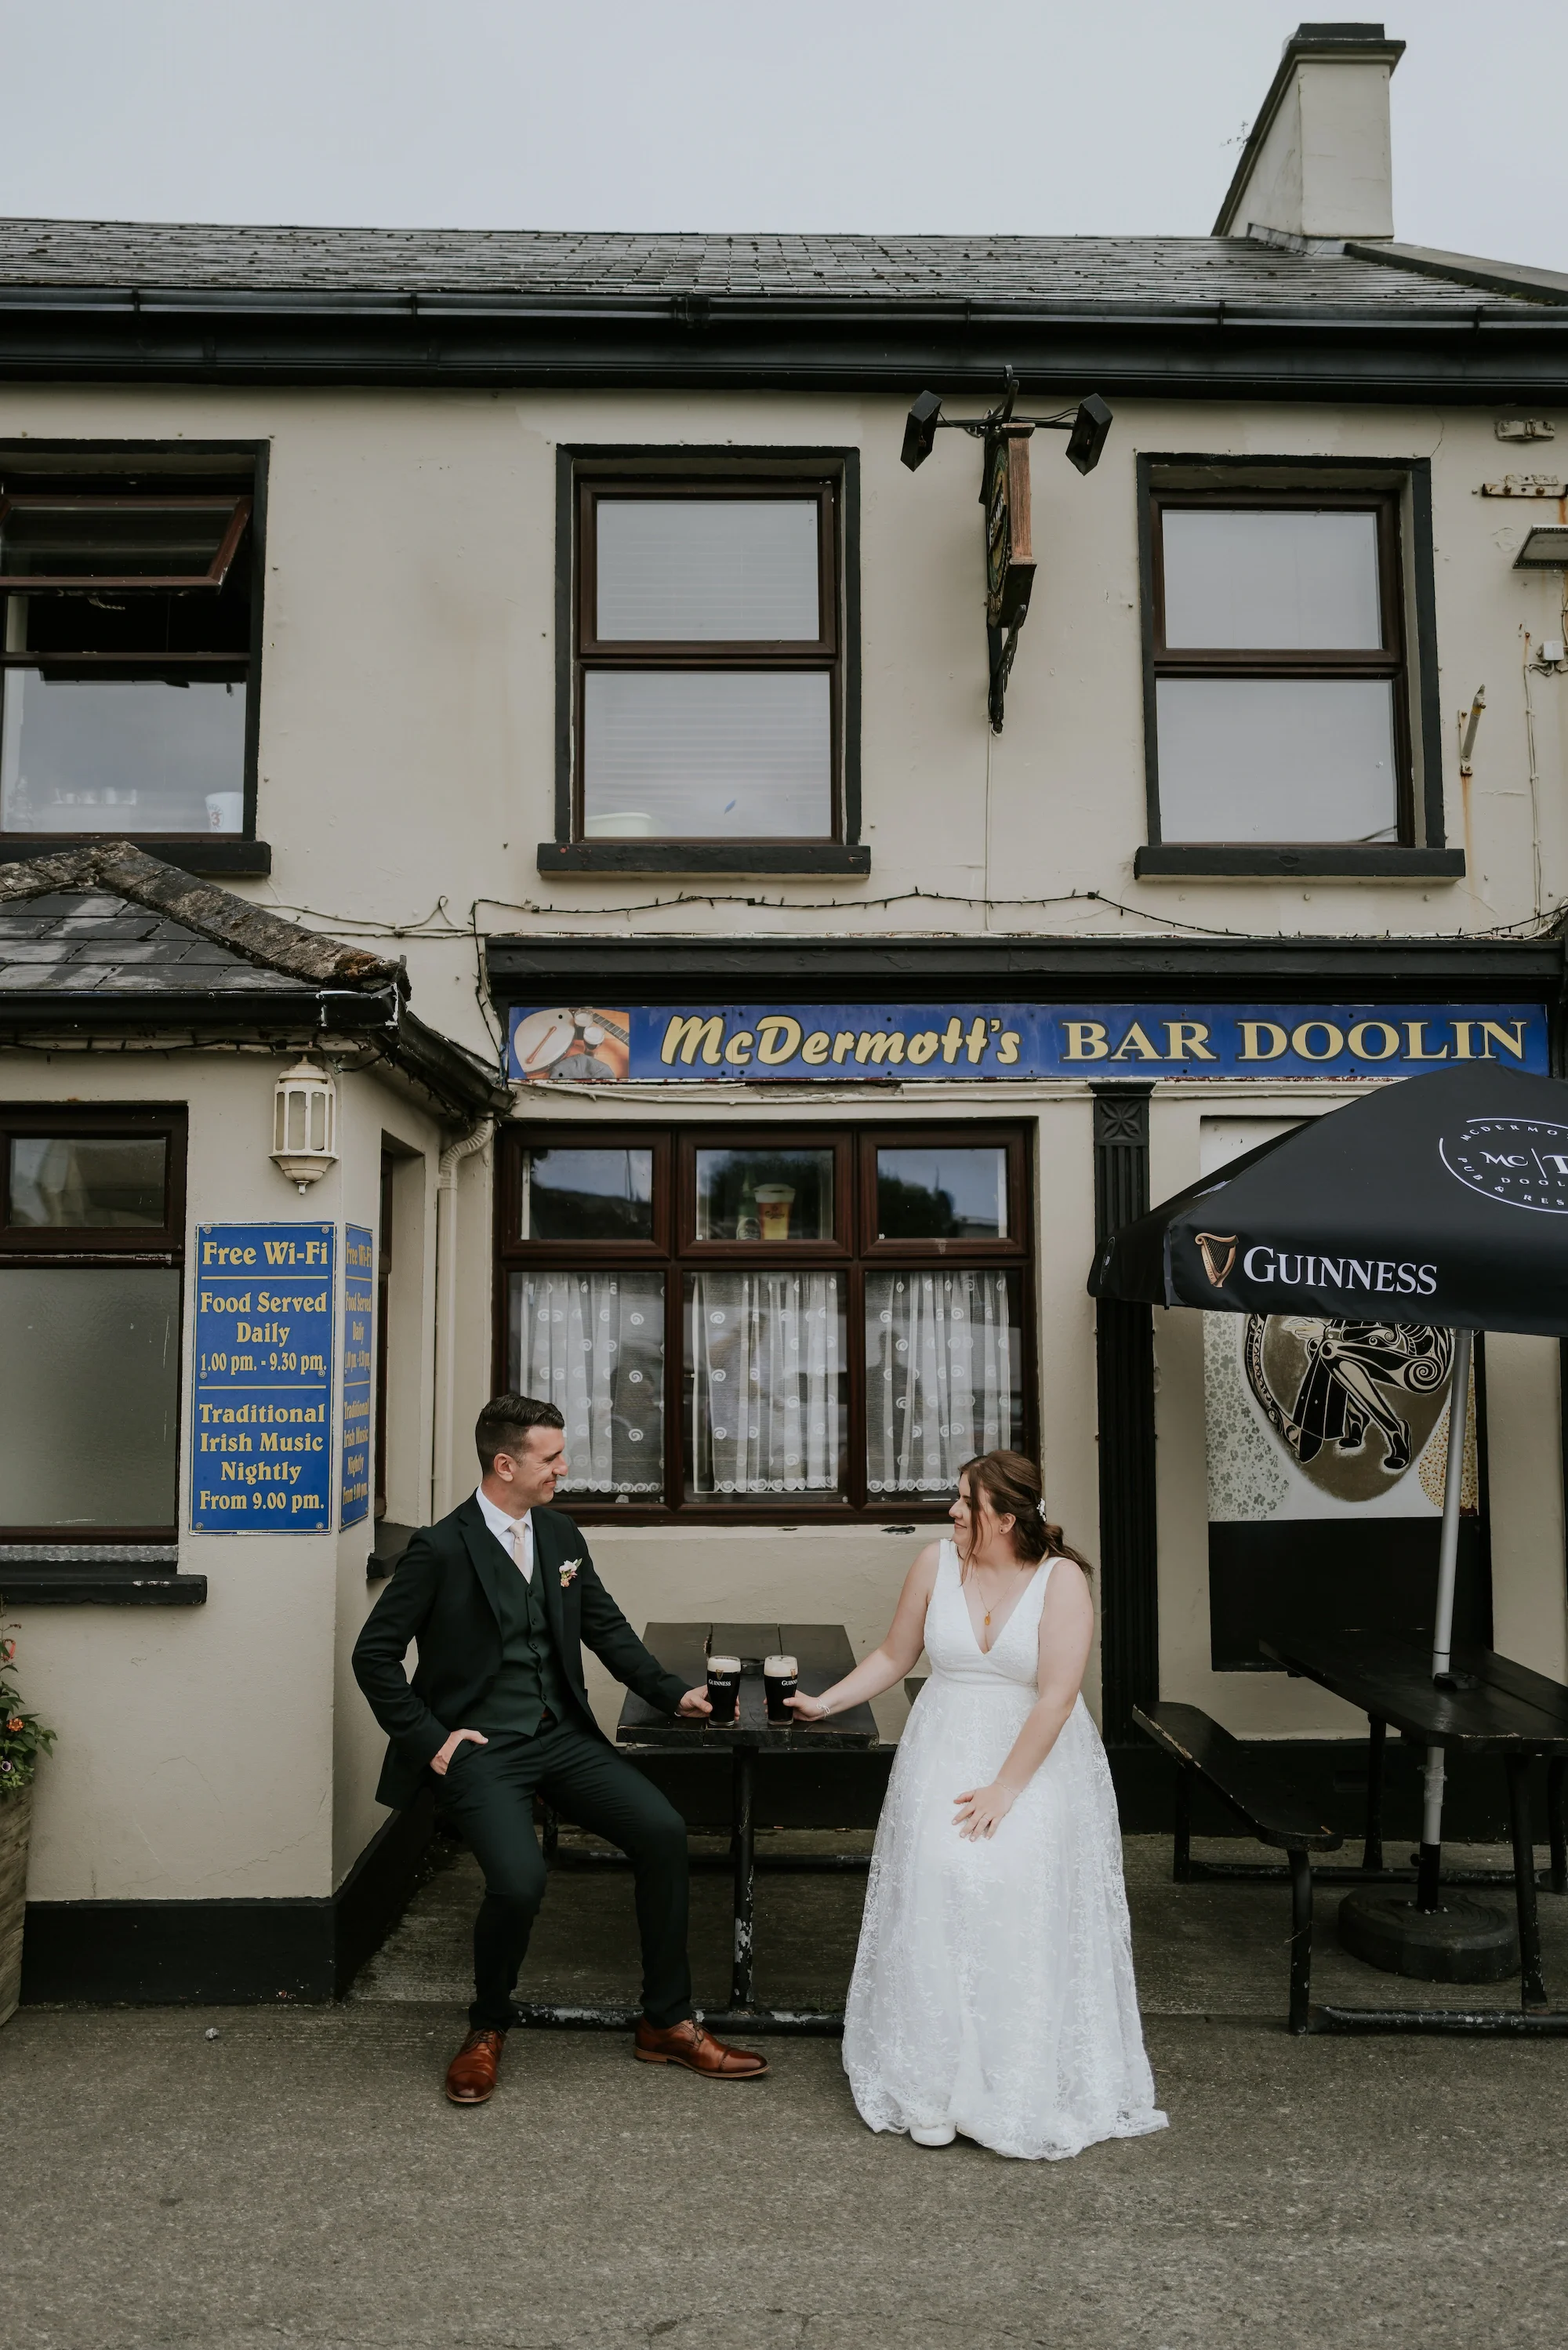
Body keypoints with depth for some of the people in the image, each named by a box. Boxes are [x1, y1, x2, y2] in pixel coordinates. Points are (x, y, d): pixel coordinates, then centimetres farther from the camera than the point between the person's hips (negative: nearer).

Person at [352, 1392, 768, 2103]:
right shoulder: (441, 1549, -11)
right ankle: (487, 2030, 6)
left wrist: (675, 1693, 1)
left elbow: (607, 1629, 13)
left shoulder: (560, 1534, 7)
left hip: (561, 1735, 6)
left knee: (662, 1830, -12)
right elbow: (373, 1655, -6)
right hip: (481, 1749, -6)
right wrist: (428, 1739, -11)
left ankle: (666, 2023, 6)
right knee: (519, 1880, -27)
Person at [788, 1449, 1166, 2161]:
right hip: (945, 1752, 3)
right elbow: (893, 1656, 12)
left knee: (1024, 1885, -18)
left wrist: (1005, 1789, -17)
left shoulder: (1061, 1579, -10)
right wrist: (824, 1704, 8)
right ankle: (935, 2088, -5)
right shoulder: (936, 1562, 1)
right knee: (938, 1883, -15)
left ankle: (1029, 2092, -2)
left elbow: (1056, 1697, -15)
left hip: (1038, 1758, -2)